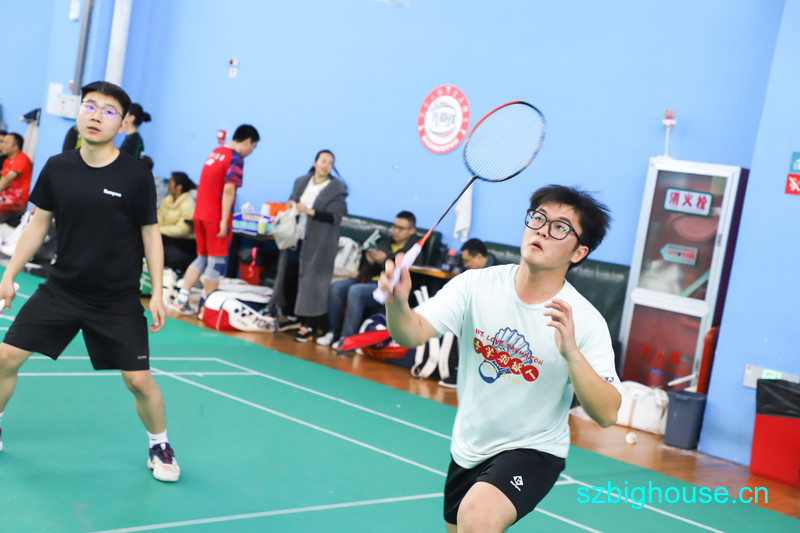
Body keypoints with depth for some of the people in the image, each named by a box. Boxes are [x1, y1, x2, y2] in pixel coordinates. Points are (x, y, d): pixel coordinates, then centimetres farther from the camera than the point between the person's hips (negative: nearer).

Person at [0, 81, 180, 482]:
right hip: (61, 289, 3)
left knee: (138, 379, -4)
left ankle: (159, 447, 22)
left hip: (118, 301, -3)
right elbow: (38, 224, 8)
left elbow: (151, 235, -3)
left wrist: (157, 293, -7)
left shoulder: (136, 176, -9)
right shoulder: (57, 168, -1)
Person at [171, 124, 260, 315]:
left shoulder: (215, 152, 15)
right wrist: (224, 221, -20)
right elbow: (228, 189, -20)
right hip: (216, 218, -8)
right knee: (216, 262, 2)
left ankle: (181, 299, 14)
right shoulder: (236, 159, -11)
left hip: (200, 214, 8)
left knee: (201, 258, 17)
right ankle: (206, 306, 6)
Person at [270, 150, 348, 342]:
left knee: (311, 282, -4)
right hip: (296, 239, 5)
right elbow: (293, 200, 23)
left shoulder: (337, 188, -5)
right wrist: (290, 206, -1)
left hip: (317, 245, -5)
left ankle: (309, 326, 5)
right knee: (288, 278, 10)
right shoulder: (301, 182, 11)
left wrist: (311, 212, -20)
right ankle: (290, 316, 29)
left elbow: (335, 216, -13)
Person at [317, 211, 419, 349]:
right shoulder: (385, 242, 22)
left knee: (355, 291, -30)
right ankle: (333, 331, -9)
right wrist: (369, 260, -4)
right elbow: (365, 269, 19)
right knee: (337, 287, -13)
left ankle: (347, 338, -25)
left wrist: (384, 261, -19)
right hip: (369, 280, 7)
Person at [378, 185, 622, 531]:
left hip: (533, 451, -4)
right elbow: (412, 334, -21)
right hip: (467, 449, 4)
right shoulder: (475, 285, -11)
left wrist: (571, 352, -37)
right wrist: (398, 305, -43)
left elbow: (607, 414, -22)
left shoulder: (585, 321, -17)